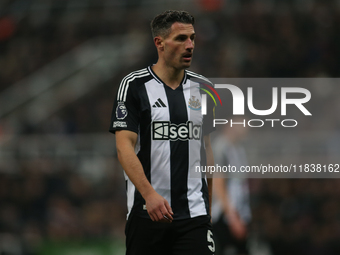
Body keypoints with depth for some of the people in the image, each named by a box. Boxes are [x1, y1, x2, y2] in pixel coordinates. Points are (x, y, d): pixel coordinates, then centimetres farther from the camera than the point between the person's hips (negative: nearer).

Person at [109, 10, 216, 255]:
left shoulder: (202, 87, 10)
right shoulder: (134, 85, -5)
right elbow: (124, 146, -13)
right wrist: (149, 194, -26)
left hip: (194, 214, 3)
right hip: (146, 213, -3)